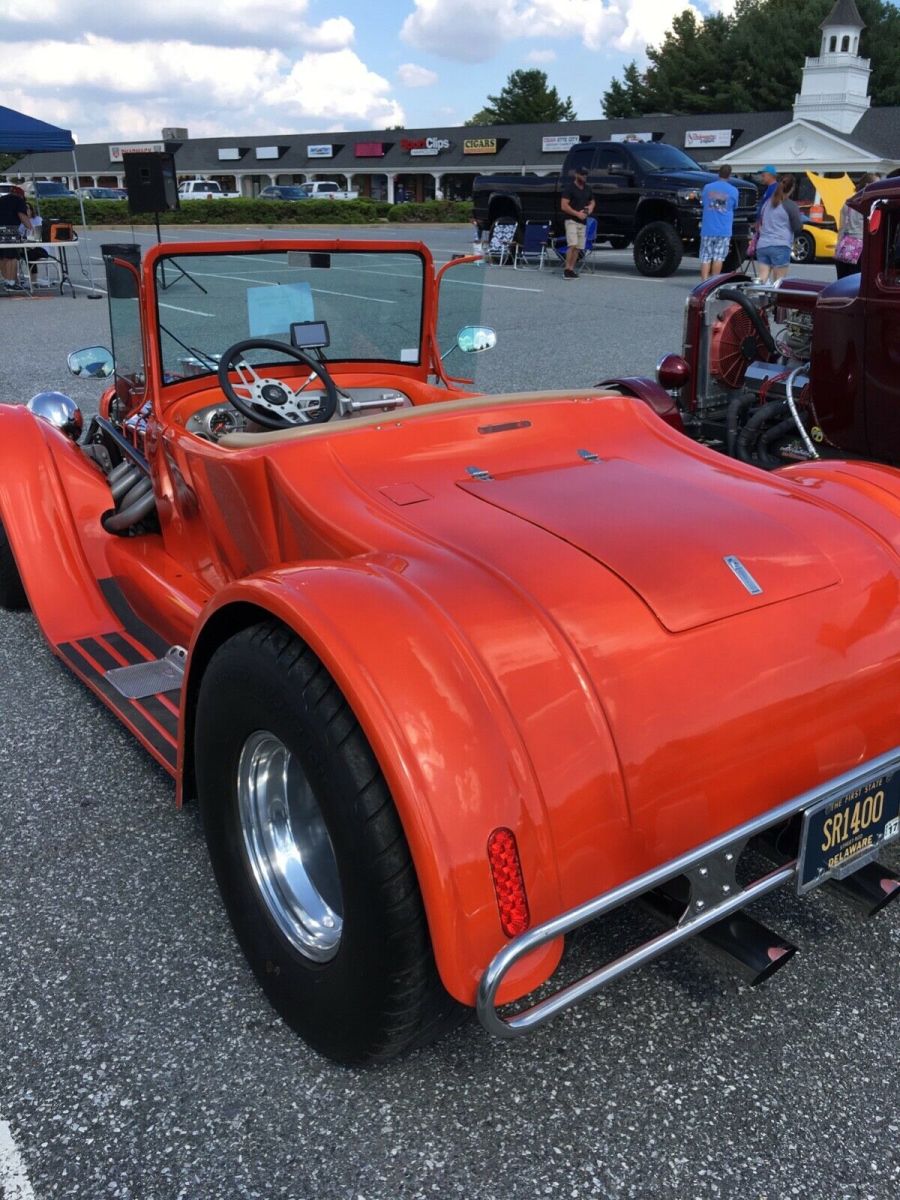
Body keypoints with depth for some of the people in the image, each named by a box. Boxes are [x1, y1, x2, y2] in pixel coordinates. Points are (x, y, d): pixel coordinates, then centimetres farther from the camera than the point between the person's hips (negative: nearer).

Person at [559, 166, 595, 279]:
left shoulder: (587, 189, 16)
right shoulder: (569, 188, -5)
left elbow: (592, 202, 30)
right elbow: (564, 206, -12)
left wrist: (590, 208, 5)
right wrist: (577, 214, -18)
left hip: (583, 222, 7)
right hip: (571, 220, -7)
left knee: (578, 247, 2)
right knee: (572, 245, -20)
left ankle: (571, 269, 6)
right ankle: (567, 269, -17)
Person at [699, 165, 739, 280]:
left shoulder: (707, 187, 4)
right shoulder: (733, 191, 1)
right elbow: (734, 207, 14)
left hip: (707, 229, 1)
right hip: (724, 230, -1)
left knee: (706, 257, 2)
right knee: (718, 257, 3)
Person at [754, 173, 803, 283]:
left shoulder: (767, 202, 14)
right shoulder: (790, 206, -5)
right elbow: (797, 228, 0)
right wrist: (800, 217, 17)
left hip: (762, 246, 5)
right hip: (780, 246, -5)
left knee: (761, 280, 0)